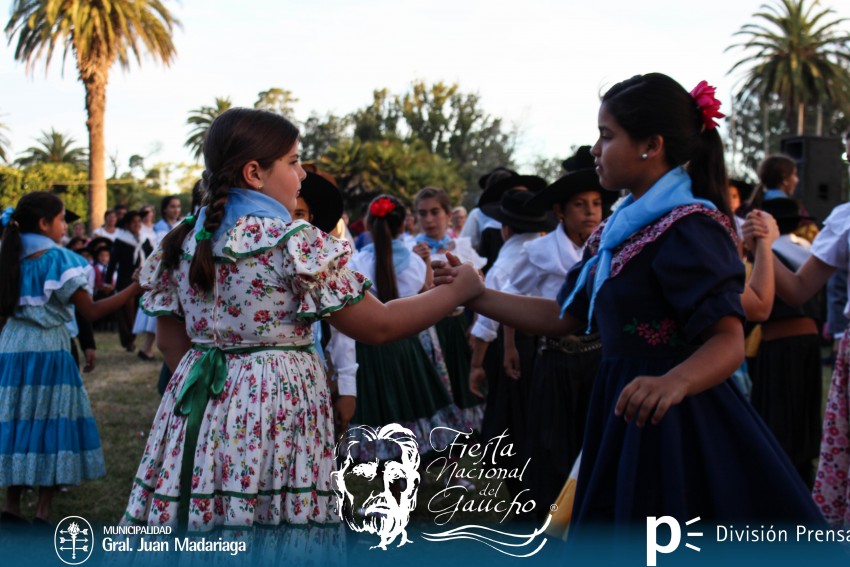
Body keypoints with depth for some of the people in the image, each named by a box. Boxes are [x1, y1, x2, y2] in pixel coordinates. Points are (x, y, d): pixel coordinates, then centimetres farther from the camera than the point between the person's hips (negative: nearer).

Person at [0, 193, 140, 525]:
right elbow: (91, 312, -13)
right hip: (48, 351, -6)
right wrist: (136, 288, -11)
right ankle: (43, 511, 1)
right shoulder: (58, 259, -10)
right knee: (52, 425, 1)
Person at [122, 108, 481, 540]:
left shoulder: (182, 242, 5)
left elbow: (169, 341, 12)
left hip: (200, 414, 7)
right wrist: (461, 289, 1)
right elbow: (379, 326, -11)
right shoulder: (297, 244, -14)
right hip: (274, 410, -6)